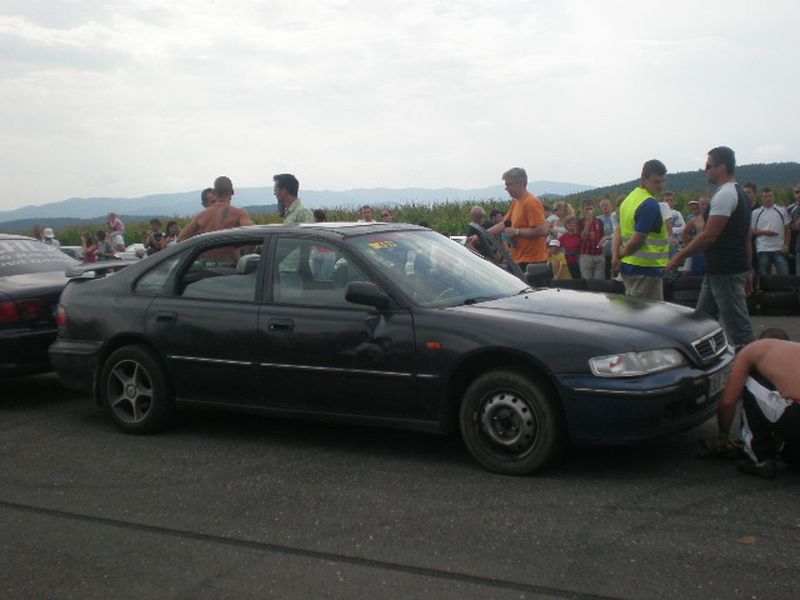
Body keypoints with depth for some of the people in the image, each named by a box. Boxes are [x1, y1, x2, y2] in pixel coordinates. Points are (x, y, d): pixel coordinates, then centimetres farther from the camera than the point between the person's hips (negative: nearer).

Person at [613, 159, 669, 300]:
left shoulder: (631, 197, 12)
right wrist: (622, 253, -3)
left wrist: (616, 255, 2)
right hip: (646, 269, -9)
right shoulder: (651, 205, -18)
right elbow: (636, 240, -21)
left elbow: (619, 229, 13)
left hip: (627, 267, 9)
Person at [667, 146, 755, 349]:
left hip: (725, 273, -11)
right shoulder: (739, 194, 18)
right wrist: (748, 271, 23)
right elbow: (747, 238, 20)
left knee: (738, 326, -6)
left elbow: (709, 236, -20)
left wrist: (679, 257, -13)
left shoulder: (724, 195, -15)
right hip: (718, 271, 11)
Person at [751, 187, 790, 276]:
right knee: (764, 276, 6)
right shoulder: (756, 213, 6)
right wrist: (763, 232, -12)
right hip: (762, 250, 0)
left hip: (779, 249, 0)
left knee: (784, 273, -6)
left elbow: (788, 229, 6)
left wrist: (786, 245, -4)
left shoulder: (782, 210, 7)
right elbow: (751, 231, 6)